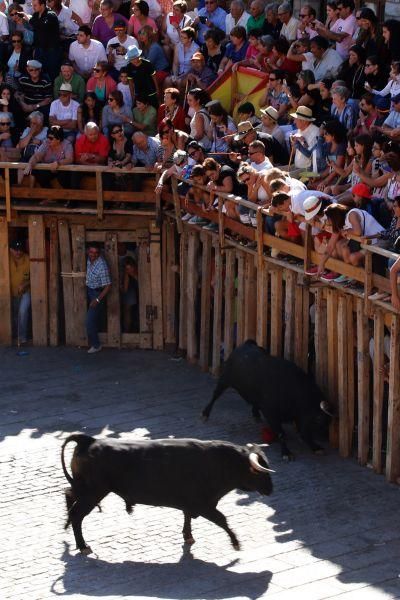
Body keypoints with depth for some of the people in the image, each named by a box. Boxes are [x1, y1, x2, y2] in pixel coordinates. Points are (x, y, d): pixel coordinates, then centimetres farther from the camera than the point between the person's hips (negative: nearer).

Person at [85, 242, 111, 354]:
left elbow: (107, 286, -27)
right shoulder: (89, 259, -8)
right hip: (89, 290, 8)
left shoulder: (102, 266, -30)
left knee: (90, 320, -8)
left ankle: (96, 345, 6)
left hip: (97, 293, -8)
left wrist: (98, 299, -28)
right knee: (95, 318, 23)